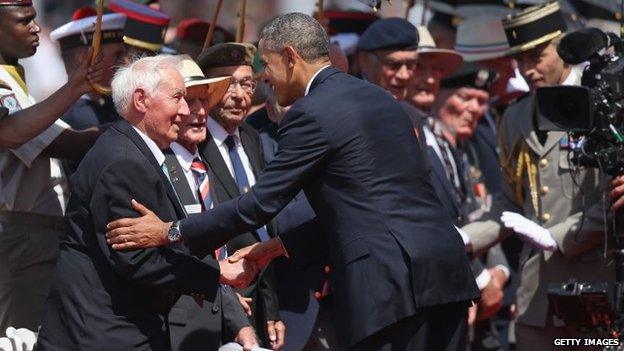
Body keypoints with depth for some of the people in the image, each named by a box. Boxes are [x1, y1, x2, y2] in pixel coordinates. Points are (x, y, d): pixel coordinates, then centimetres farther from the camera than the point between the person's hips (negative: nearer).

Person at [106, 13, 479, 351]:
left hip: (390, 280, -9)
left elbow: (262, 202, -5)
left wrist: (170, 233, 2)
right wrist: (283, 245, 27)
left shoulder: (312, 113, -6)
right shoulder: (381, 99, 21)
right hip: (445, 269, 9)